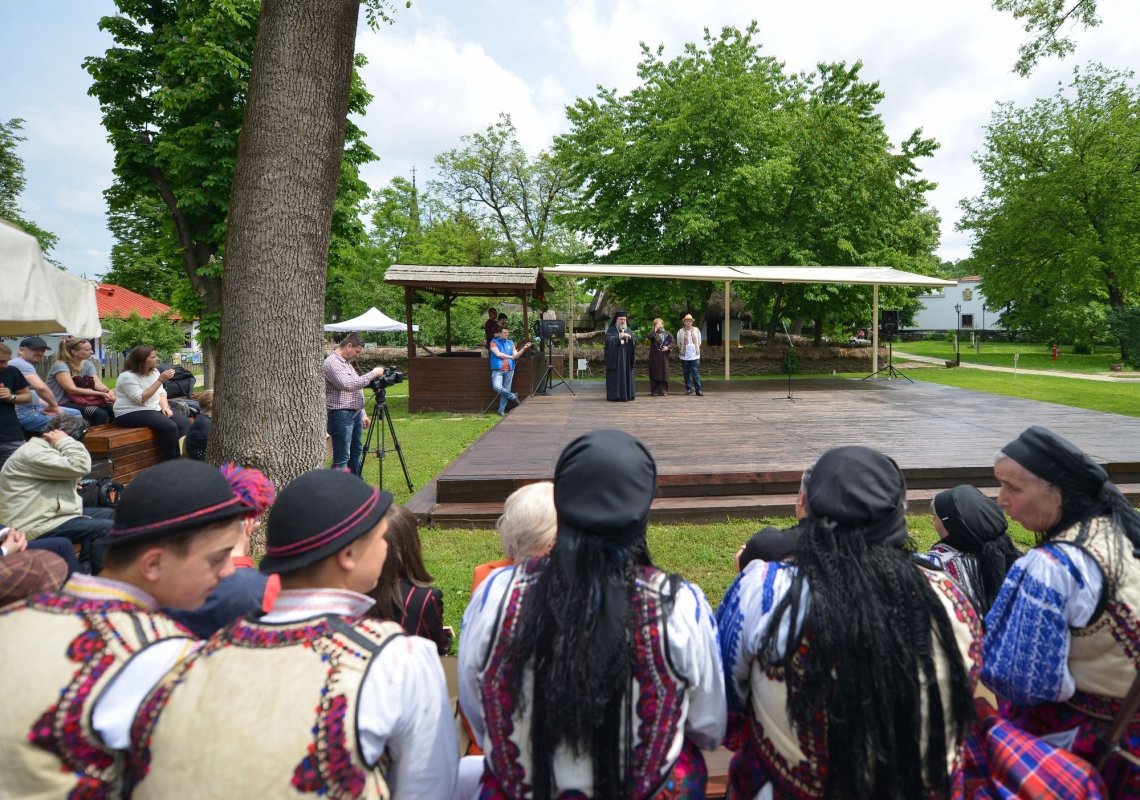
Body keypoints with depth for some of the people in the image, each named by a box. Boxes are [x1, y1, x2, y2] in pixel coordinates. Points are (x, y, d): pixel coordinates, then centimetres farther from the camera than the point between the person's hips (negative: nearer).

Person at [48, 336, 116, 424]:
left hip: (83, 401, 6)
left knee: (113, 409, -18)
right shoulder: (60, 366, -13)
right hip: (61, 405, -6)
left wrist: (108, 391, -29)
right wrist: (101, 394, -28)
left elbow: (97, 383, -6)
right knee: (100, 414, -29)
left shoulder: (88, 365, 7)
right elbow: (72, 389, -21)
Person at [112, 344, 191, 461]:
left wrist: (165, 406, -12)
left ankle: (183, 457, -10)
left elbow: (161, 392, 10)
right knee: (170, 427, -29)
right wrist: (160, 380, -25)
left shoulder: (154, 371, 9)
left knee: (184, 423, -14)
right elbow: (140, 399, -23)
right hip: (131, 413, -8)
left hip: (154, 409, 8)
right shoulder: (127, 376, -15)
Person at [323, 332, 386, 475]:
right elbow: (348, 385, -28)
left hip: (355, 414, 10)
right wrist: (373, 374, -21)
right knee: (342, 458, -9)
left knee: (355, 454, 16)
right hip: (341, 415, -10)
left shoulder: (347, 362, 18)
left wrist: (363, 413, 19)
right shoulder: (332, 362, -13)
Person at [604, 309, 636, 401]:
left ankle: (628, 394, 9)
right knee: (615, 375, -5)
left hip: (626, 356, 4)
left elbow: (634, 341, 3)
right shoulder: (611, 329, 1)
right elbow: (608, 339, -14)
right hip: (615, 356, -4)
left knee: (626, 374, 4)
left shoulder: (628, 330, 13)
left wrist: (629, 337, -18)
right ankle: (614, 395, -2)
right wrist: (618, 337, -26)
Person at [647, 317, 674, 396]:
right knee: (655, 373, -2)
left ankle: (663, 390, 7)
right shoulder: (654, 333, 4)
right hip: (655, 356, -2)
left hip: (664, 356, 2)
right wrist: (655, 329, -14)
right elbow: (650, 336, -19)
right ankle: (654, 390, 3)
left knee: (664, 373, 1)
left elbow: (672, 342, 9)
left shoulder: (667, 333, 11)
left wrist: (667, 347, -9)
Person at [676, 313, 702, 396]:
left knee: (696, 374, -6)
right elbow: (678, 344, 10)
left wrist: (697, 350, 8)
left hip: (695, 356, 0)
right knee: (686, 373, 6)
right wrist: (681, 351, 6)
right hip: (684, 357, 0)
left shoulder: (696, 330, 7)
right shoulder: (680, 332, 2)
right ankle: (688, 389, 17)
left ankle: (698, 390, -6)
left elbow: (699, 342, 15)